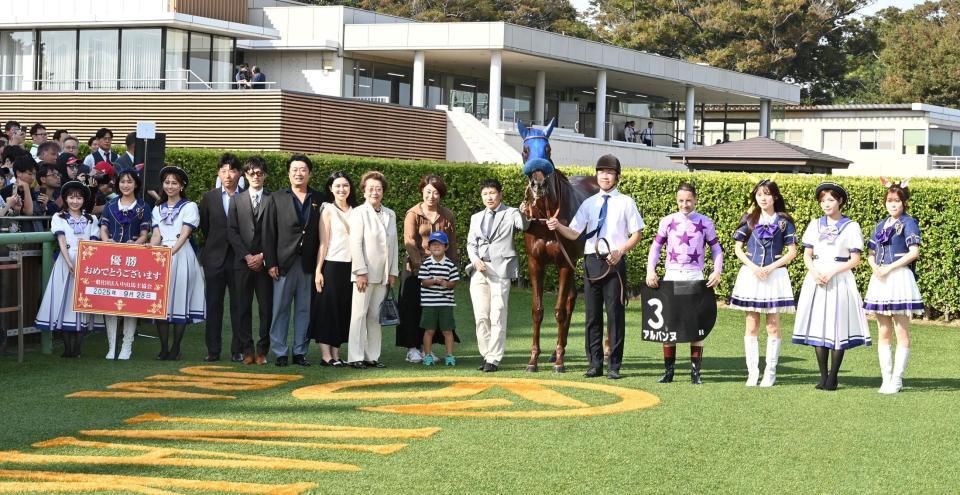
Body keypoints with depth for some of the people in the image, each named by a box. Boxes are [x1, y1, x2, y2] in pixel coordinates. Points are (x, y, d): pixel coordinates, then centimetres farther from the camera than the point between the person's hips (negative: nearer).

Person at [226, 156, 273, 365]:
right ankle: (247, 350, 5)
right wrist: (247, 256, -6)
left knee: (266, 307, -2)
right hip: (243, 261, 2)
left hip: (265, 262, -1)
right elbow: (232, 232, 4)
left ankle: (262, 350, 3)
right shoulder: (237, 200, 10)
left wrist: (262, 256, -8)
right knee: (242, 307, 0)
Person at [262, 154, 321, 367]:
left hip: (309, 263, 1)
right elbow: (269, 232, 2)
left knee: (304, 309, 5)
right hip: (284, 262, -1)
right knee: (280, 309, 1)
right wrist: (271, 263, -6)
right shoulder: (276, 199, 6)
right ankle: (280, 353, 7)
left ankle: (300, 352, 13)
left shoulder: (318, 200, 8)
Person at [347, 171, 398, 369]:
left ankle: (372, 356, 10)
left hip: (383, 275, 5)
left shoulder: (390, 215, 13)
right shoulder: (359, 213, -4)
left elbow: (393, 244, 15)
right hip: (365, 273, -5)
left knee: (375, 316, 6)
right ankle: (355, 357, -1)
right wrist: (361, 272, -14)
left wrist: (393, 272, 9)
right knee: (359, 315, -3)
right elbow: (355, 244, -9)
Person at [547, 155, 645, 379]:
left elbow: (636, 235, 3)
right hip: (591, 261, 3)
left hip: (615, 262, -3)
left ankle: (614, 366, 4)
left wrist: (620, 251, -13)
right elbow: (574, 234, 4)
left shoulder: (626, 202, 4)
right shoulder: (589, 203, 11)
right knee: (593, 314, 6)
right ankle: (595, 364, 13)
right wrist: (558, 226, -16)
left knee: (615, 313, -2)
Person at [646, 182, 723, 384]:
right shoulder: (667, 221, 7)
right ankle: (668, 370, 8)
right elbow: (656, 246, 9)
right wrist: (650, 270, -4)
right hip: (671, 276, 1)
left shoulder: (705, 223, 4)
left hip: (695, 277, -1)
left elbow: (716, 249, 9)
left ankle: (696, 371, 3)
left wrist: (717, 271, -6)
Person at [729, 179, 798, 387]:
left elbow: (791, 252, 0)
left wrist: (771, 268, -12)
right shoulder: (749, 219, 6)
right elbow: (738, 248, 7)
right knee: (751, 327, 3)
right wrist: (752, 267, -9)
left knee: (773, 326, 1)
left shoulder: (784, 221, 1)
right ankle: (752, 373, 7)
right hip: (750, 275, 2)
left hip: (775, 275, -2)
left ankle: (770, 373, 6)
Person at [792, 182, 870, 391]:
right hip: (816, 278, 4)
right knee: (818, 326, 1)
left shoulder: (851, 226, 1)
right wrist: (814, 272, -9)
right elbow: (807, 255, 11)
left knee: (838, 327, -5)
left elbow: (855, 259, -3)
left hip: (839, 279, -4)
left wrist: (832, 273, -14)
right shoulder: (815, 224, 12)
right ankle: (823, 376, 7)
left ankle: (833, 377, 0)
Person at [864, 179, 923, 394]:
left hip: (899, 278, -7)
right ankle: (886, 378, 12)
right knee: (883, 333, 7)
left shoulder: (908, 223, -2)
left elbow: (914, 252, -12)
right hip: (880, 280, 7)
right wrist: (875, 268, -4)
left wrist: (889, 268, -14)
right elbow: (871, 254, 18)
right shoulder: (880, 226, 16)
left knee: (902, 332, -4)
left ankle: (897, 379, -2)